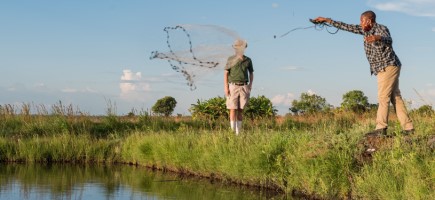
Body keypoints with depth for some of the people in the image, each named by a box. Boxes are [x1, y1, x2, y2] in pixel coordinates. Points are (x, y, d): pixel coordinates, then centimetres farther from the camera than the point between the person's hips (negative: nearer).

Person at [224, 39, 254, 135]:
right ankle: (232, 132, -6)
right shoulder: (231, 59, -2)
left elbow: (251, 73, 15)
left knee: (240, 110, 3)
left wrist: (250, 85, 0)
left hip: (244, 87, 2)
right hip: (233, 86, -2)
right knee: (233, 110, -7)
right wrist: (226, 88, -11)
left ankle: (238, 132, 8)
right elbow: (226, 74, -2)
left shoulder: (248, 60, 6)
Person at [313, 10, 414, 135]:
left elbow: (388, 40, -35)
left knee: (383, 98, -13)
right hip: (383, 69, 9)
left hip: (389, 66, -9)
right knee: (396, 98, 5)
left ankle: (381, 128, -17)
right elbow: (347, 27, 15)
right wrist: (326, 20, 15)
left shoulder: (381, 29, -13)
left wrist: (377, 38, -58)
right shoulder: (365, 30, 11)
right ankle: (408, 128, 4)